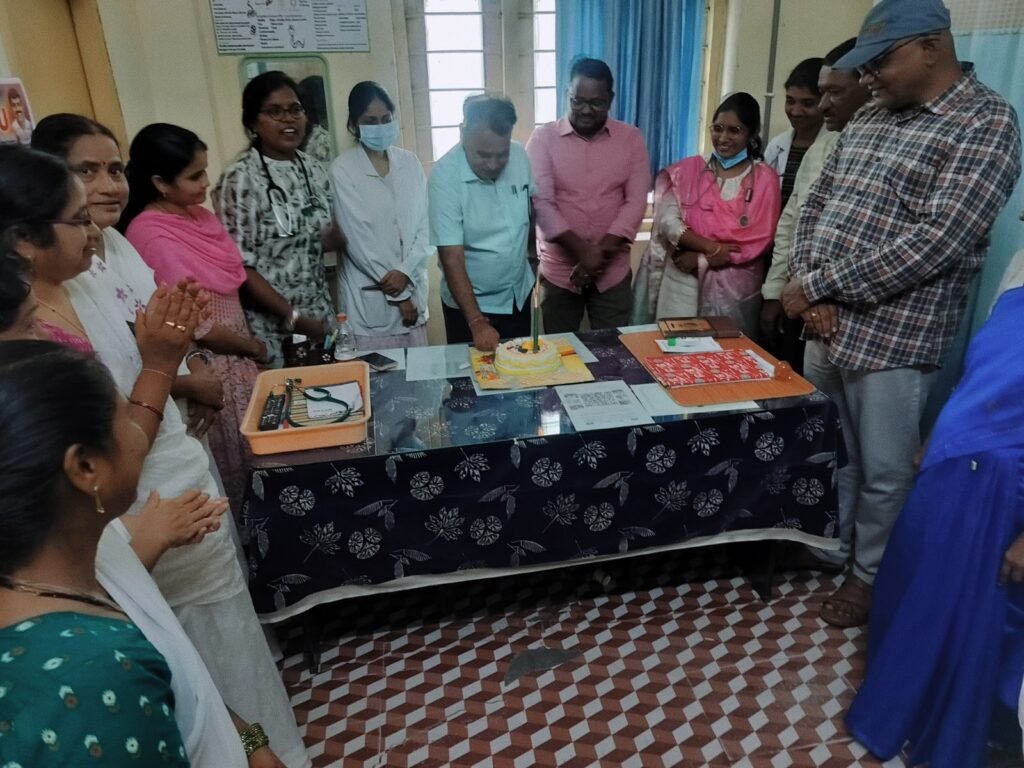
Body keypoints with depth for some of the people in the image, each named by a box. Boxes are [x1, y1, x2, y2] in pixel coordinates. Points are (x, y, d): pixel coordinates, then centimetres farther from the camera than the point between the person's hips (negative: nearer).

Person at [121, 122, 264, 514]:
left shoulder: (197, 214, 3)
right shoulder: (152, 236, -22)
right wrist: (252, 346, -7)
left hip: (235, 358, 8)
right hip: (205, 369, -8)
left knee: (251, 459, 20)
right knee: (235, 467, 10)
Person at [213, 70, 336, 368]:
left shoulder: (313, 170, 4)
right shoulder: (240, 179, -14)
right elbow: (239, 266, -15)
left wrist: (337, 238, -8)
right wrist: (293, 317, -16)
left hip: (320, 315, 6)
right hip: (272, 326, -5)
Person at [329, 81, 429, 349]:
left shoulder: (410, 162, 6)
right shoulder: (342, 169, -7)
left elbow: (425, 226, 4)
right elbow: (356, 238, -9)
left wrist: (406, 272, -12)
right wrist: (397, 295, -8)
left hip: (412, 286, 4)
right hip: (369, 295, -4)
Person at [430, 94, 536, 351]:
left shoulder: (520, 156, -9)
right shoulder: (444, 176, -24)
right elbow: (452, 258, -25)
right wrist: (476, 322, -31)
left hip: (519, 295, 5)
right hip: (469, 303, -4)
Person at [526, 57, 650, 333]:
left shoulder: (631, 138, 3)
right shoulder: (543, 137, -2)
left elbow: (636, 201, -4)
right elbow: (540, 202, -11)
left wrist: (601, 251, -17)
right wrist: (582, 250, -21)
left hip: (613, 272, 1)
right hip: (558, 271, -1)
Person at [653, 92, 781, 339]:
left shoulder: (765, 179, 1)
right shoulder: (688, 169, 6)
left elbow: (758, 240, -5)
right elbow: (667, 221, -4)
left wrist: (701, 259, -10)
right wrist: (711, 247, -16)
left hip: (735, 288, -1)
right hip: (684, 283, 1)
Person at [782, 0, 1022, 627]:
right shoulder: (869, 120, 11)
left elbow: (934, 244, -21)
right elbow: (816, 204, 10)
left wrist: (816, 284, -19)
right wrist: (808, 288, -7)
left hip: (893, 337, -6)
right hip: (826, 324, 6)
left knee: (883, 470, 8)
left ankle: (870, 573, 30)